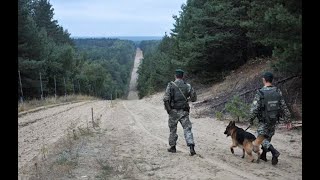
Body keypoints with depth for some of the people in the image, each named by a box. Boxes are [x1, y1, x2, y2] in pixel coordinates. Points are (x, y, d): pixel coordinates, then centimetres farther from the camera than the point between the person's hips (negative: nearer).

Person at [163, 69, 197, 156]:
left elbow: (166, 99, -13)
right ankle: (191, 148, -15)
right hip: (184, 111, 1)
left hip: (173, 111, -1)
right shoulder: (188, 86, 3)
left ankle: (172, 147, 24)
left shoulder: (171, 85, -5)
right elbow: (194, 98, 7)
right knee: (187, 129, -1)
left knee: (173, 129, 13)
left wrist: (168, 109, -1)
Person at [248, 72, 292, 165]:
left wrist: (251, 119, 0)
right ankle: (263, 155, 29)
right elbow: (284, 107, 2)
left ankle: (274, 152, -17)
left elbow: (254, 108, -15)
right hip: (274, 120, 5)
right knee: (268, 138, 20)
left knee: (262, 139, 3)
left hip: (264, 121, -5)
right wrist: (287, 120, 8)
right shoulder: (278, 92, -2)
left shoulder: (260, 93, -16)